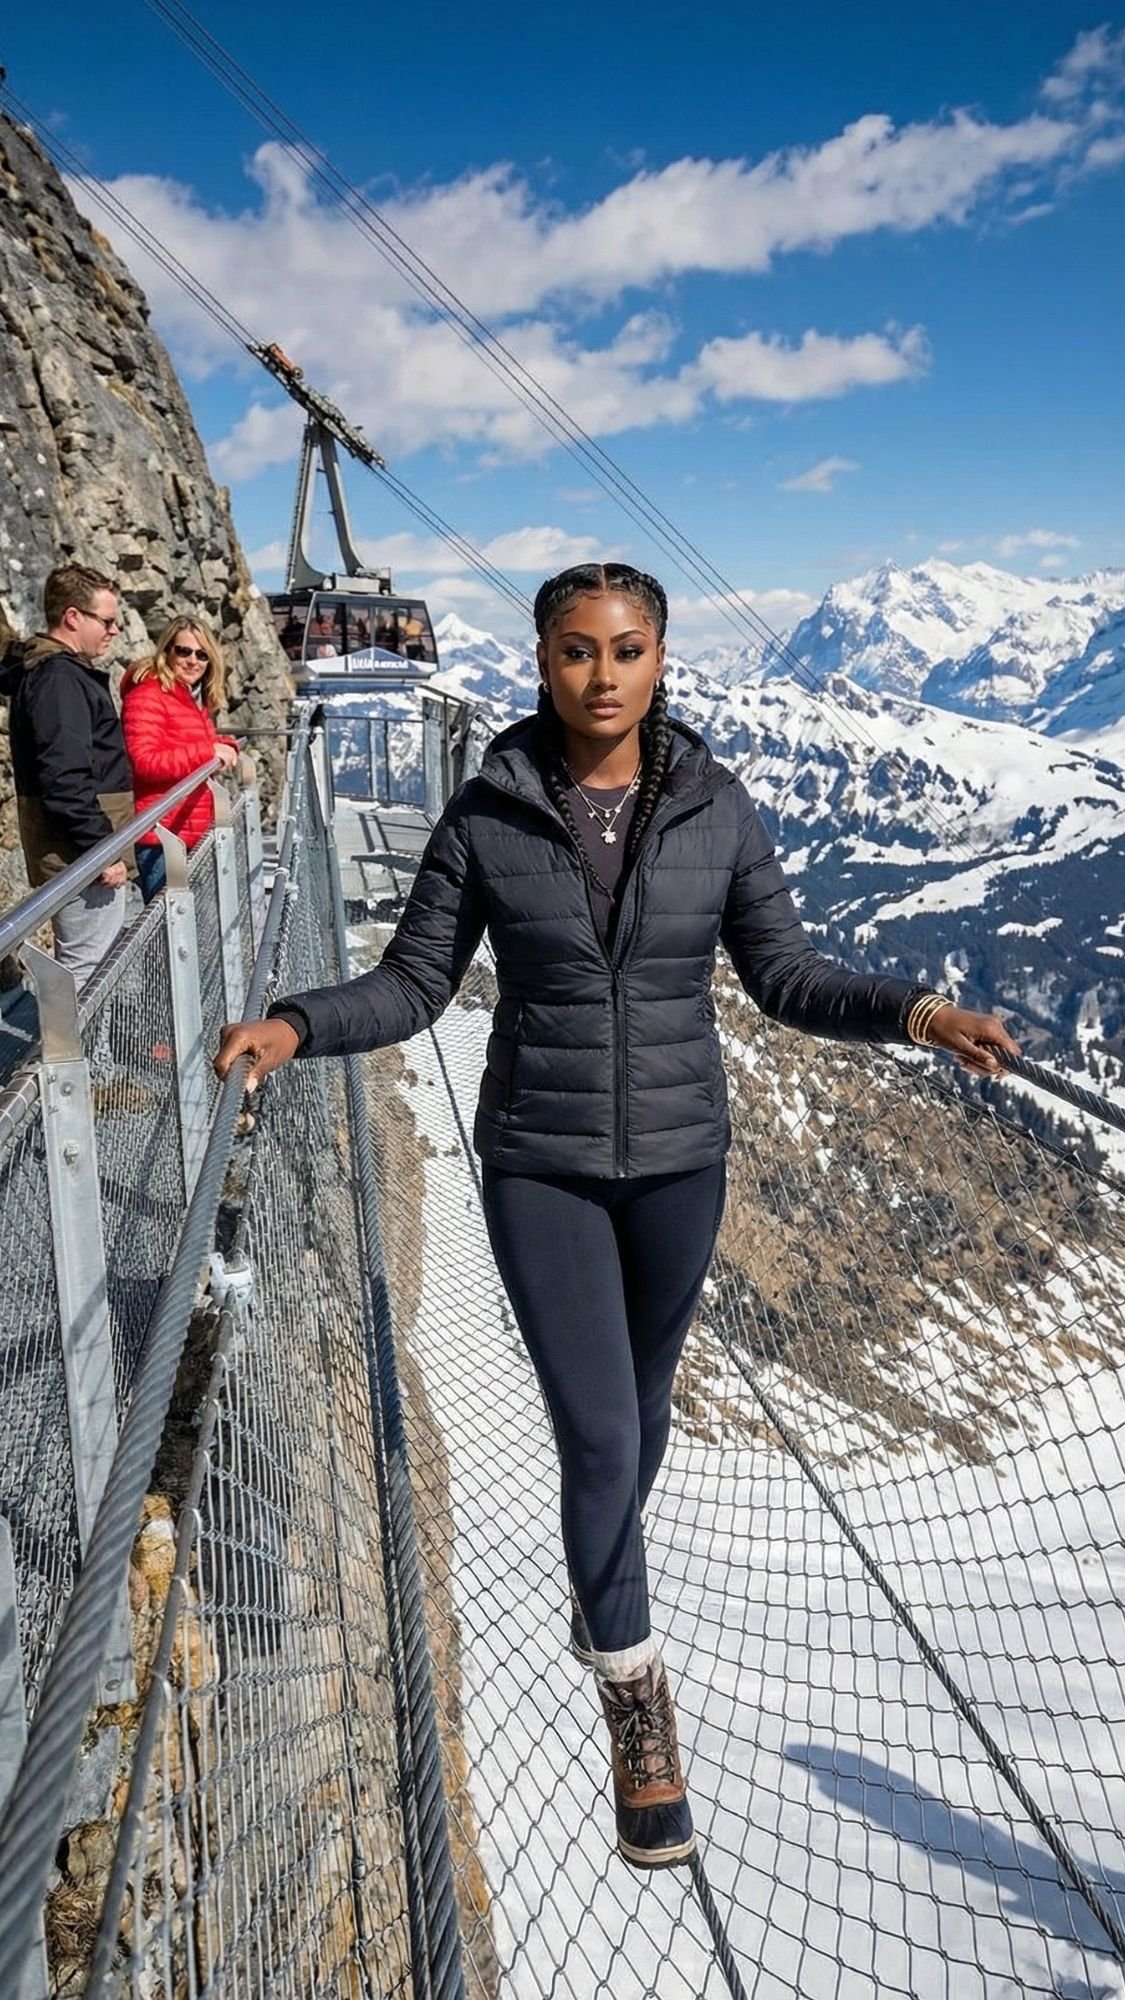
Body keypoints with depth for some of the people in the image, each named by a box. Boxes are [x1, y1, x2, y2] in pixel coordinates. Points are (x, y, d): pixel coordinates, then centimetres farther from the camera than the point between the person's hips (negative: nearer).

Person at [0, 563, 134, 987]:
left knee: (78, 971, 18)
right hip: (82, 856, -11)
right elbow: (66, 781, -25)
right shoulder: (60, 678, -16)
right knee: (88, 976, -7)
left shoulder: (56, 670, 17)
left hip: (85, 852, 11)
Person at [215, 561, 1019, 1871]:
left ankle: (600, 1578, 53)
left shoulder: (714, 806, -6)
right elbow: (413, 983, -5)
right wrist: (296, 1027, -22)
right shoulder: (486, 814, -9)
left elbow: (783, 973, -1)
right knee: (598, 1431, -4)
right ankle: (639, 1711, 20)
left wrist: (911, 1011, -16)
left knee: (642, 1402, 20)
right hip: (540, 1164, -2)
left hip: (678, 1157, 2)